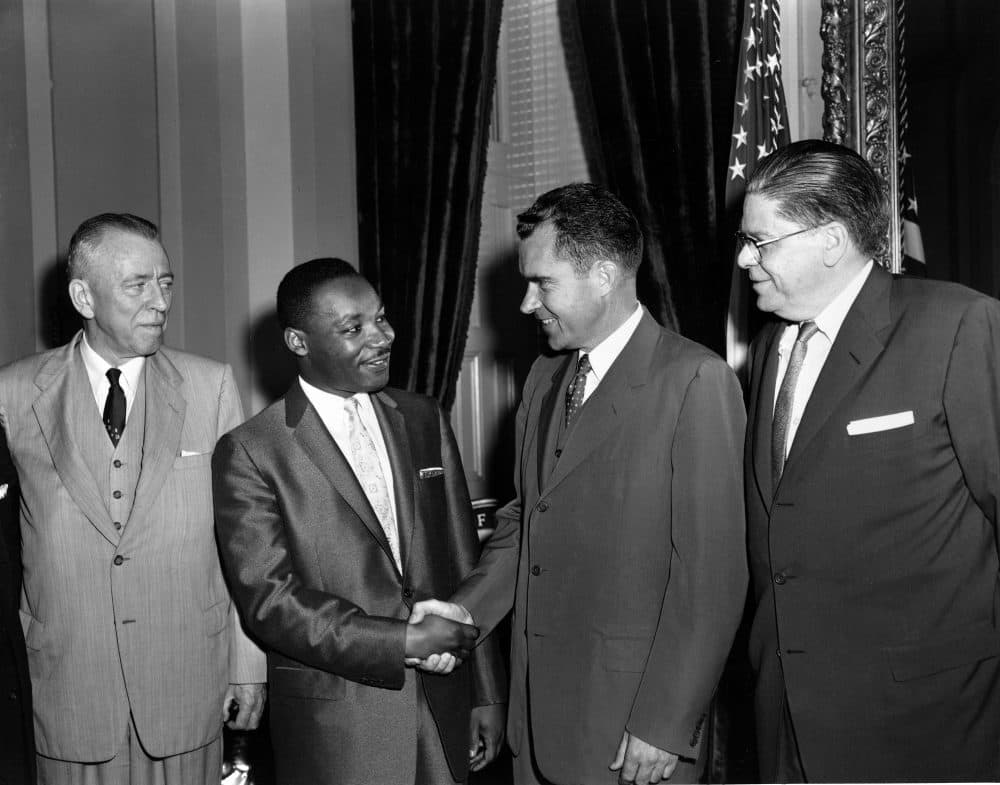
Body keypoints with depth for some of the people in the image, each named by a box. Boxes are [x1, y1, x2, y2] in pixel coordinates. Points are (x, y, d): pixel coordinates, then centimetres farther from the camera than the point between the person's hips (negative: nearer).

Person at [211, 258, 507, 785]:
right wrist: (401, 641, -18)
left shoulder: (424, 420, 6)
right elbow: (268, 598, -14)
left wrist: (486, 694, 8)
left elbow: (462, 563, 8)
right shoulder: (250, 452, -9)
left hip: (442, 707, 4)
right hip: (333, 723, -4)